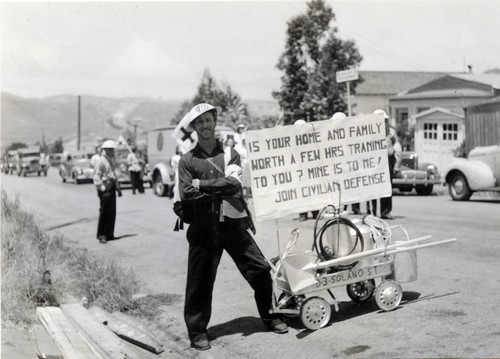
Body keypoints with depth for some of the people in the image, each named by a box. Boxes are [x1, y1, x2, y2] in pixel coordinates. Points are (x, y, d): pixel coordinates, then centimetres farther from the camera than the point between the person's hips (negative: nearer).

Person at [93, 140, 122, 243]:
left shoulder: (111, 160, 16)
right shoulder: (101, 161, -10)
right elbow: (96, 176, -14)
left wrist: (117, 188, 22)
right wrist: (102, 188, -19)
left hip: (111, 188, 8)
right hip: (105, 188, -8)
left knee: (112, 212, 9)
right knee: (104, 212, -6)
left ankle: (109, 234, 17)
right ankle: (101, 235, 1)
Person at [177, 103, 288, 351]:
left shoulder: (230, 153, 8)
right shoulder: (188, 160, 4)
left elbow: (235, 184, -8)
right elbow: (186, 195, -7)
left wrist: (203, 185, -12)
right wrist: (220, 189, -10)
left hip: (233, 224, 2)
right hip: (204, 229, -1)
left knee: (260, 269, 4)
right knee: (200, 281, 1)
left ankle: (269, 317, 24)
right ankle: (197, 331, 17)